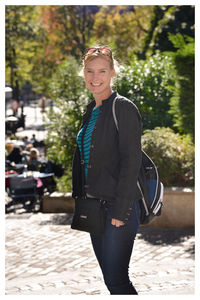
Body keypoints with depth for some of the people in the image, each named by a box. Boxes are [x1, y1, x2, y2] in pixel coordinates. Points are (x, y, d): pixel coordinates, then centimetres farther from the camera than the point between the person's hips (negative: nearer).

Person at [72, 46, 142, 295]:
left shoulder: (123, 108, -10)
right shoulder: (90, 111, 14)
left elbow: (131, 162, -15)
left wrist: (120, 211, -19)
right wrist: (77, 197, 15)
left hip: (120, 206, -8)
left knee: (116, 280, -9)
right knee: (109, 276, 13)